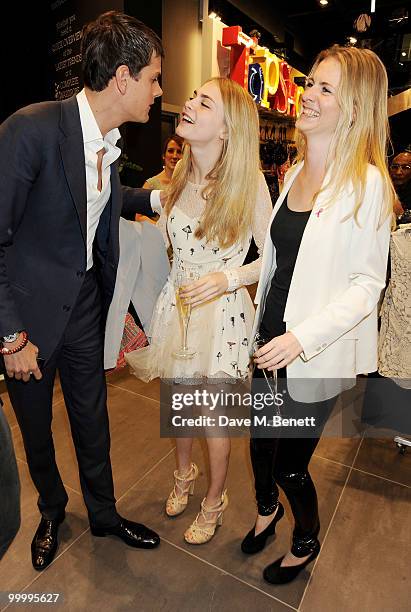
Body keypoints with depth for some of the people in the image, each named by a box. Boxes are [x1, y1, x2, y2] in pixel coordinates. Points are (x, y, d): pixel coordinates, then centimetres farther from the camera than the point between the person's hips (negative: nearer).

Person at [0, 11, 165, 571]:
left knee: (93, 418, 18)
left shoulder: (110, 139, 1)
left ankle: (103, 513, 44)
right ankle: (52, 509, 49)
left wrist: (159, 197, 9)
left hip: (85, 303, 5)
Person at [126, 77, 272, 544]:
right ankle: (183, 475, 54)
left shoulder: (248, 182, -15)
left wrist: (228, 278, -25)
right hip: (176, 304, 5)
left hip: (220, 311, -5)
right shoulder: (180, 176, 1)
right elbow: (160, 238, 8)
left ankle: (213, 503, 42)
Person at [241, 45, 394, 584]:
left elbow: (368, 283, -15)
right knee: (260, 440, 22)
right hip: (270, 339, 6)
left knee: (290, 463, 11)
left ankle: (307, 542, 47)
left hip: (317, 356, -6)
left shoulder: (367, 183, -13)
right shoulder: (296, 171, 7)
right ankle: (268, 508, 57)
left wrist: (303, 337, -23)